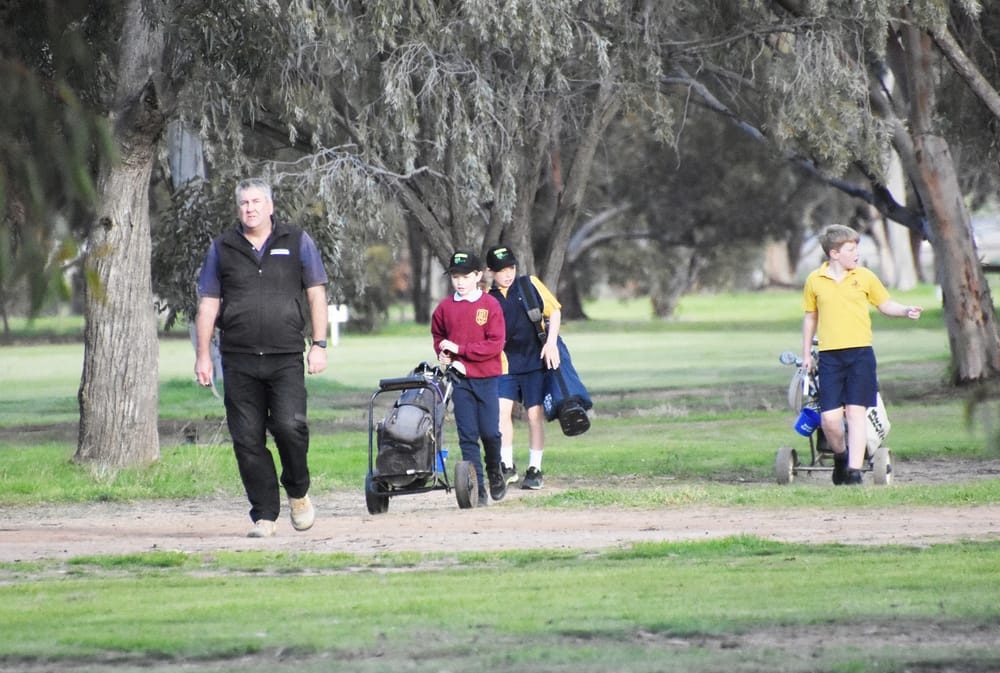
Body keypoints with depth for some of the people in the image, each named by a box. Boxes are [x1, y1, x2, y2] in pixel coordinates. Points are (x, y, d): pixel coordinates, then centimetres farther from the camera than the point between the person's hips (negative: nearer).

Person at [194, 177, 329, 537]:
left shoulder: (297, 242, 9)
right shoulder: (222, 248, 11)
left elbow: (316, 294, 8)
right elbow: (208, 304, 12)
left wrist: (319, 345, 0)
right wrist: (202, 355, 6)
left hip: (286, 358, -2)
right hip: (239, 360, 2)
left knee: (289, 425, -18)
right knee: (248, 440, -2)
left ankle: (298, 493, 8)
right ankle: (265, 515, 6)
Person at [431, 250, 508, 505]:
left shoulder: (490, 305, -5)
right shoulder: (445, 307, 4)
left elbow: (495, 345, -10)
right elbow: (438, 335, 21)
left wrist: (459, 348, -14)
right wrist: (443, 354, 0)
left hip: (487, 378, -2)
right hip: (459, 379, 2)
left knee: (490, 431, -3)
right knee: (467, 435, -2)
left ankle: (494, 471, 26)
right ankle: (477, 489, 1)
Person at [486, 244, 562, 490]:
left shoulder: (530, 285, 1)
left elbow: (554, 311, 4)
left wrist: (551, 343, -7)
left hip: (536, 361, -1)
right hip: (506, 364, 1)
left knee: (535, 414, 1)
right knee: (502, 411, -13)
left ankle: (535, 470, 10)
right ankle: (507, 467, -3)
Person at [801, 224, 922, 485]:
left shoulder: (864, 277, 5)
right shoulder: (815, 281, 6)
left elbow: (885, 305, 14)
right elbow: (810, 317, 16)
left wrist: (906, 311, -5)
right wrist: (806, 353, 16)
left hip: (860, 353, 0)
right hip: (829, 356, 0)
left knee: (855, 413, -6)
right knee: (829, 418, -5)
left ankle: (854, 471, -3)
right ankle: (841, 456, 24)